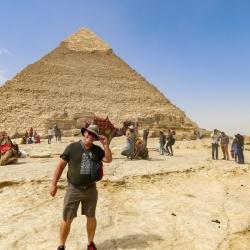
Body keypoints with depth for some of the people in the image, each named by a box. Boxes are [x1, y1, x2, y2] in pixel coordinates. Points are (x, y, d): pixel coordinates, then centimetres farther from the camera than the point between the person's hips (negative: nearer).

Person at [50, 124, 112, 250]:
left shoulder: (97, 150, 1)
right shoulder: (72, 147, -8)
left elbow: (109, 160, -7)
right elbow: (60, 165, -5)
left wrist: (105, 145, -16)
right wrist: (53, 184, -5)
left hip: (91, 190, 3)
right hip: (73, 190, -2)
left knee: (91, 217, 16)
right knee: (67, 219, 8)